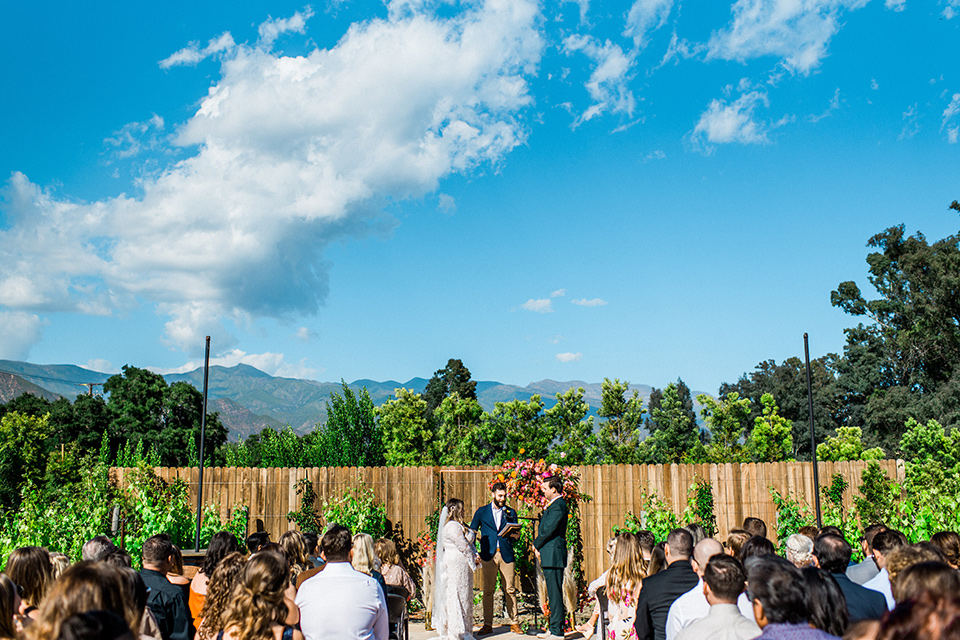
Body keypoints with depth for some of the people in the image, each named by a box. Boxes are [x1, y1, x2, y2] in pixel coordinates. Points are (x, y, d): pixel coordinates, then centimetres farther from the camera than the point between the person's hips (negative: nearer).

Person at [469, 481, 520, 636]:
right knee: (488, 590, 1)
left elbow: (515, 534, 13)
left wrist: (514, 535, -11)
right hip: (488, 556, 0)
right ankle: (487, 624, 8)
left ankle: (513, 623, 9)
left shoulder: (511, 512, 13)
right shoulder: (481, 512, 11)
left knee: (510, 590, 0)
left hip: (506, 555, 1)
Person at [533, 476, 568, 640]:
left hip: (553, 555, -11)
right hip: (550, 556, 11)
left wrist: (535, 545, -4)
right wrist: (538, 546, 8)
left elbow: (548, 530, -19)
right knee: (553, 594, 14)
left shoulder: (558, 506, -15)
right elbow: (545, 528, 21)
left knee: (555, 594, -7)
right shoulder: (554, 504, 18)